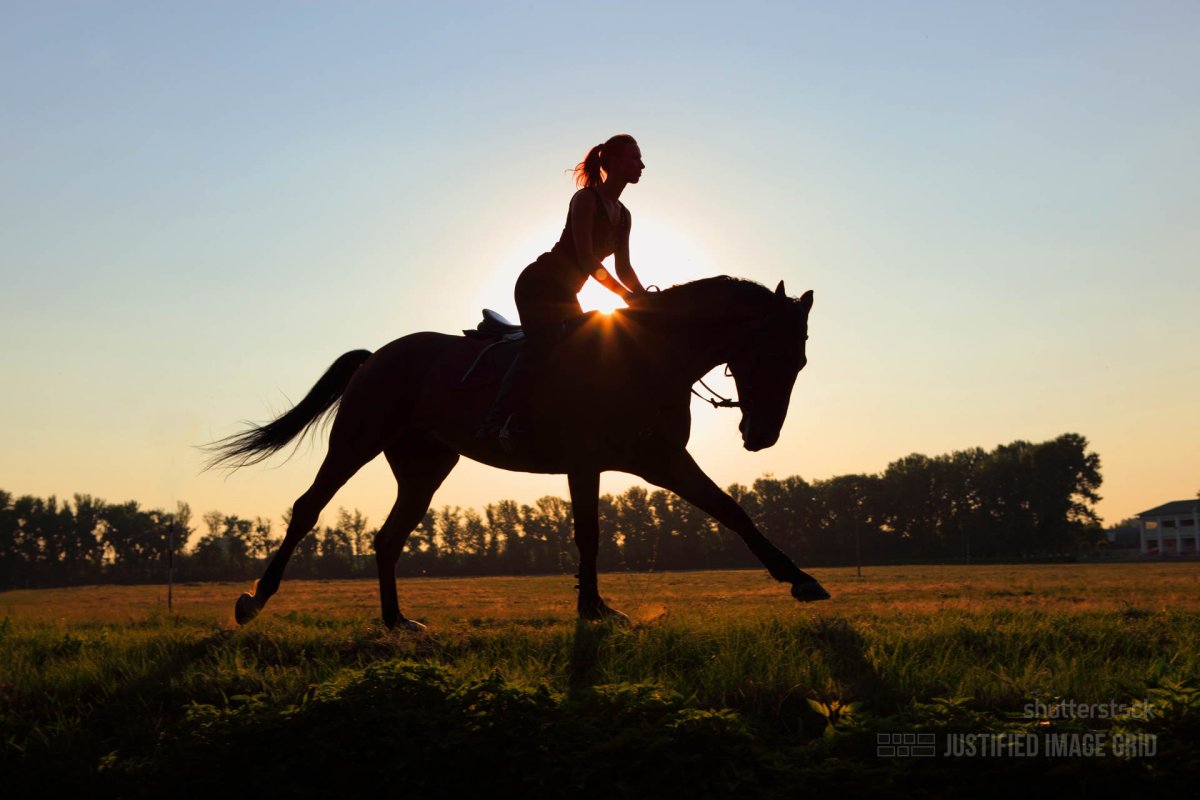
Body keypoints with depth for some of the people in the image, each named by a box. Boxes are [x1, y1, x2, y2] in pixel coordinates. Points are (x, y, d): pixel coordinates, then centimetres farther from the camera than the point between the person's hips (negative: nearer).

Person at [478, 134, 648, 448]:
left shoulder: (623, 215, 12)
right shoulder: (586, 199, -13)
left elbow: (623, 268, 15)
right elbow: (586, 258, -21)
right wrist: (627, 295, -22)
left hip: (564, 293, 9)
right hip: (539, 284, -9)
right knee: (544, 345, -25)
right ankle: (495, 422, -27)